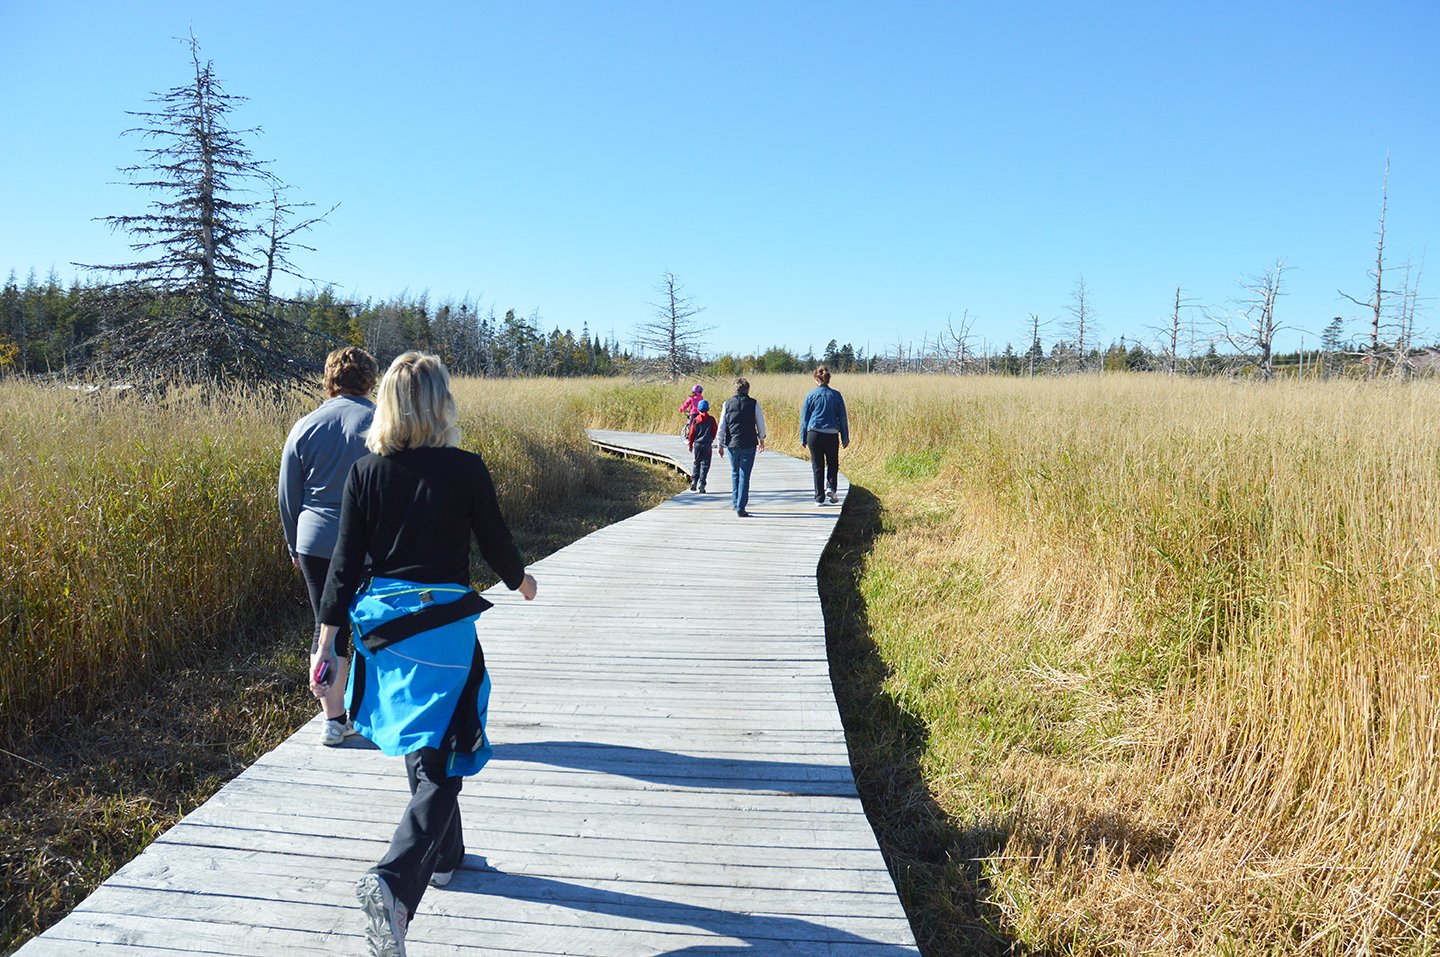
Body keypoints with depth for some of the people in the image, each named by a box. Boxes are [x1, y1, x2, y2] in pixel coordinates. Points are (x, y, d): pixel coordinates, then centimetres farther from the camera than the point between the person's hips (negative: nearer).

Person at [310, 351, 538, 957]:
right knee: (439, 766, 2)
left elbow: (345, 565, -1)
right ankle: (393, 880, -17)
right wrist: (520, 580, 21)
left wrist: (326, 643, 5)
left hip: (383, 624, 5)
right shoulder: (465, 469, -11)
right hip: (443, 627, -5)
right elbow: (496, 543, 0)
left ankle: (444, 856, 40)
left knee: (422, 750, 23)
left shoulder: (365, 472, -2)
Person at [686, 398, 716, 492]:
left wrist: (690, 444, 11)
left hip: (697, 444, 2)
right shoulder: (711, 419, -4)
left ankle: (694, 481, 5)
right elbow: (714, 431, 2)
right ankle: (701, 483, -7)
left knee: (696, 463, 16)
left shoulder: (695, 420, -1)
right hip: (707, 445, -2)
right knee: (705, 464, 2)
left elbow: (692, 433, 1)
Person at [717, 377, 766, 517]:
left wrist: (721, 444, 12)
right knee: (744, 476, -1)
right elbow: (760, 423, 5)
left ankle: (735, 502, 24)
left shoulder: (727, 404, 2)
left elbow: (722, 425, 3)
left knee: (735, 473, 20)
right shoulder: (753, 404, -2)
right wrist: (761, 440, 20)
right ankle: (740, 508, -5)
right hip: (749, 445, -2)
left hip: (732, 444, 2)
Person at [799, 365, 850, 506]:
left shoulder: (811, 395, -1)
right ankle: (830, 487, -4)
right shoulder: (836, 395, 2)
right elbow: (842, 418, 5)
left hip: (814, 434, -1)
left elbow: (804, 418, 2)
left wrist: (803, 439, 10)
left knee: (817, 467, 6)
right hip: (832, 435, 1)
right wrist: (845, 438, 11)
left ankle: (819, 498, 7)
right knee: (832, 464, 18)